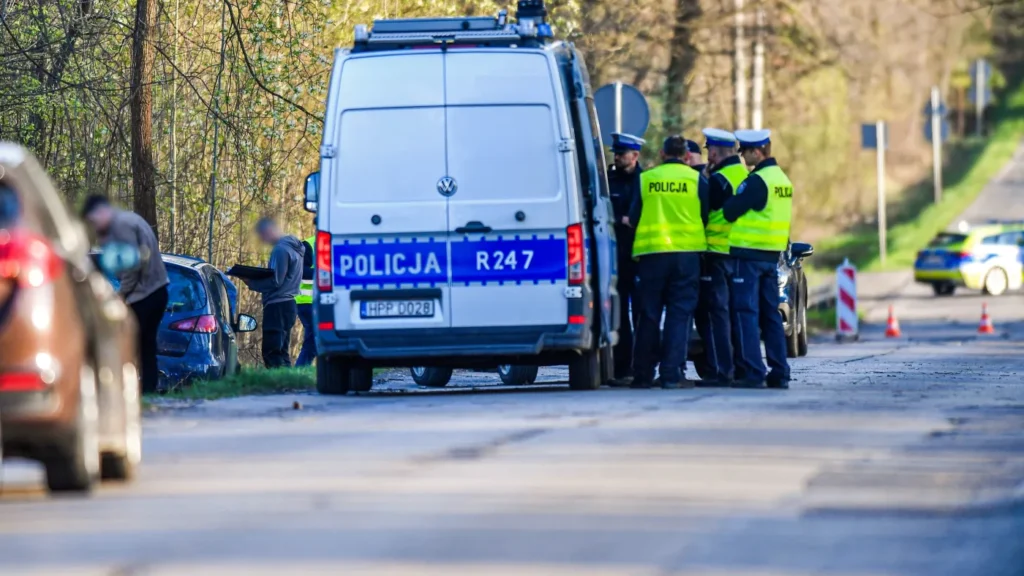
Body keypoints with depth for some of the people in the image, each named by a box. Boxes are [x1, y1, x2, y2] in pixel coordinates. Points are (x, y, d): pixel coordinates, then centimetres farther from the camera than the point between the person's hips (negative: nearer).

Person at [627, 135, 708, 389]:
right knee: (679, 313, -1)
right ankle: (672, 373, -9)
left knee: (649, 315, 8)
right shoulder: (696, 179, 1)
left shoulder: (645, 179, 4)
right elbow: (705, 217, 5)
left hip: (651, 253, 1)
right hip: (687, 252, -1)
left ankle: (643, 374, 9)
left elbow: (633, 218, 7)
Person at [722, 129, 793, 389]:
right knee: (770, 314, 11)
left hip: (749, 254, -8)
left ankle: (753, 372, -11)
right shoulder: (782, 179, 13)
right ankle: (779, 373, 10)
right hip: (773, 253, 8)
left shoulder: (757, 181, -15)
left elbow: (729, 211, -16)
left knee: (746, 312, -6)